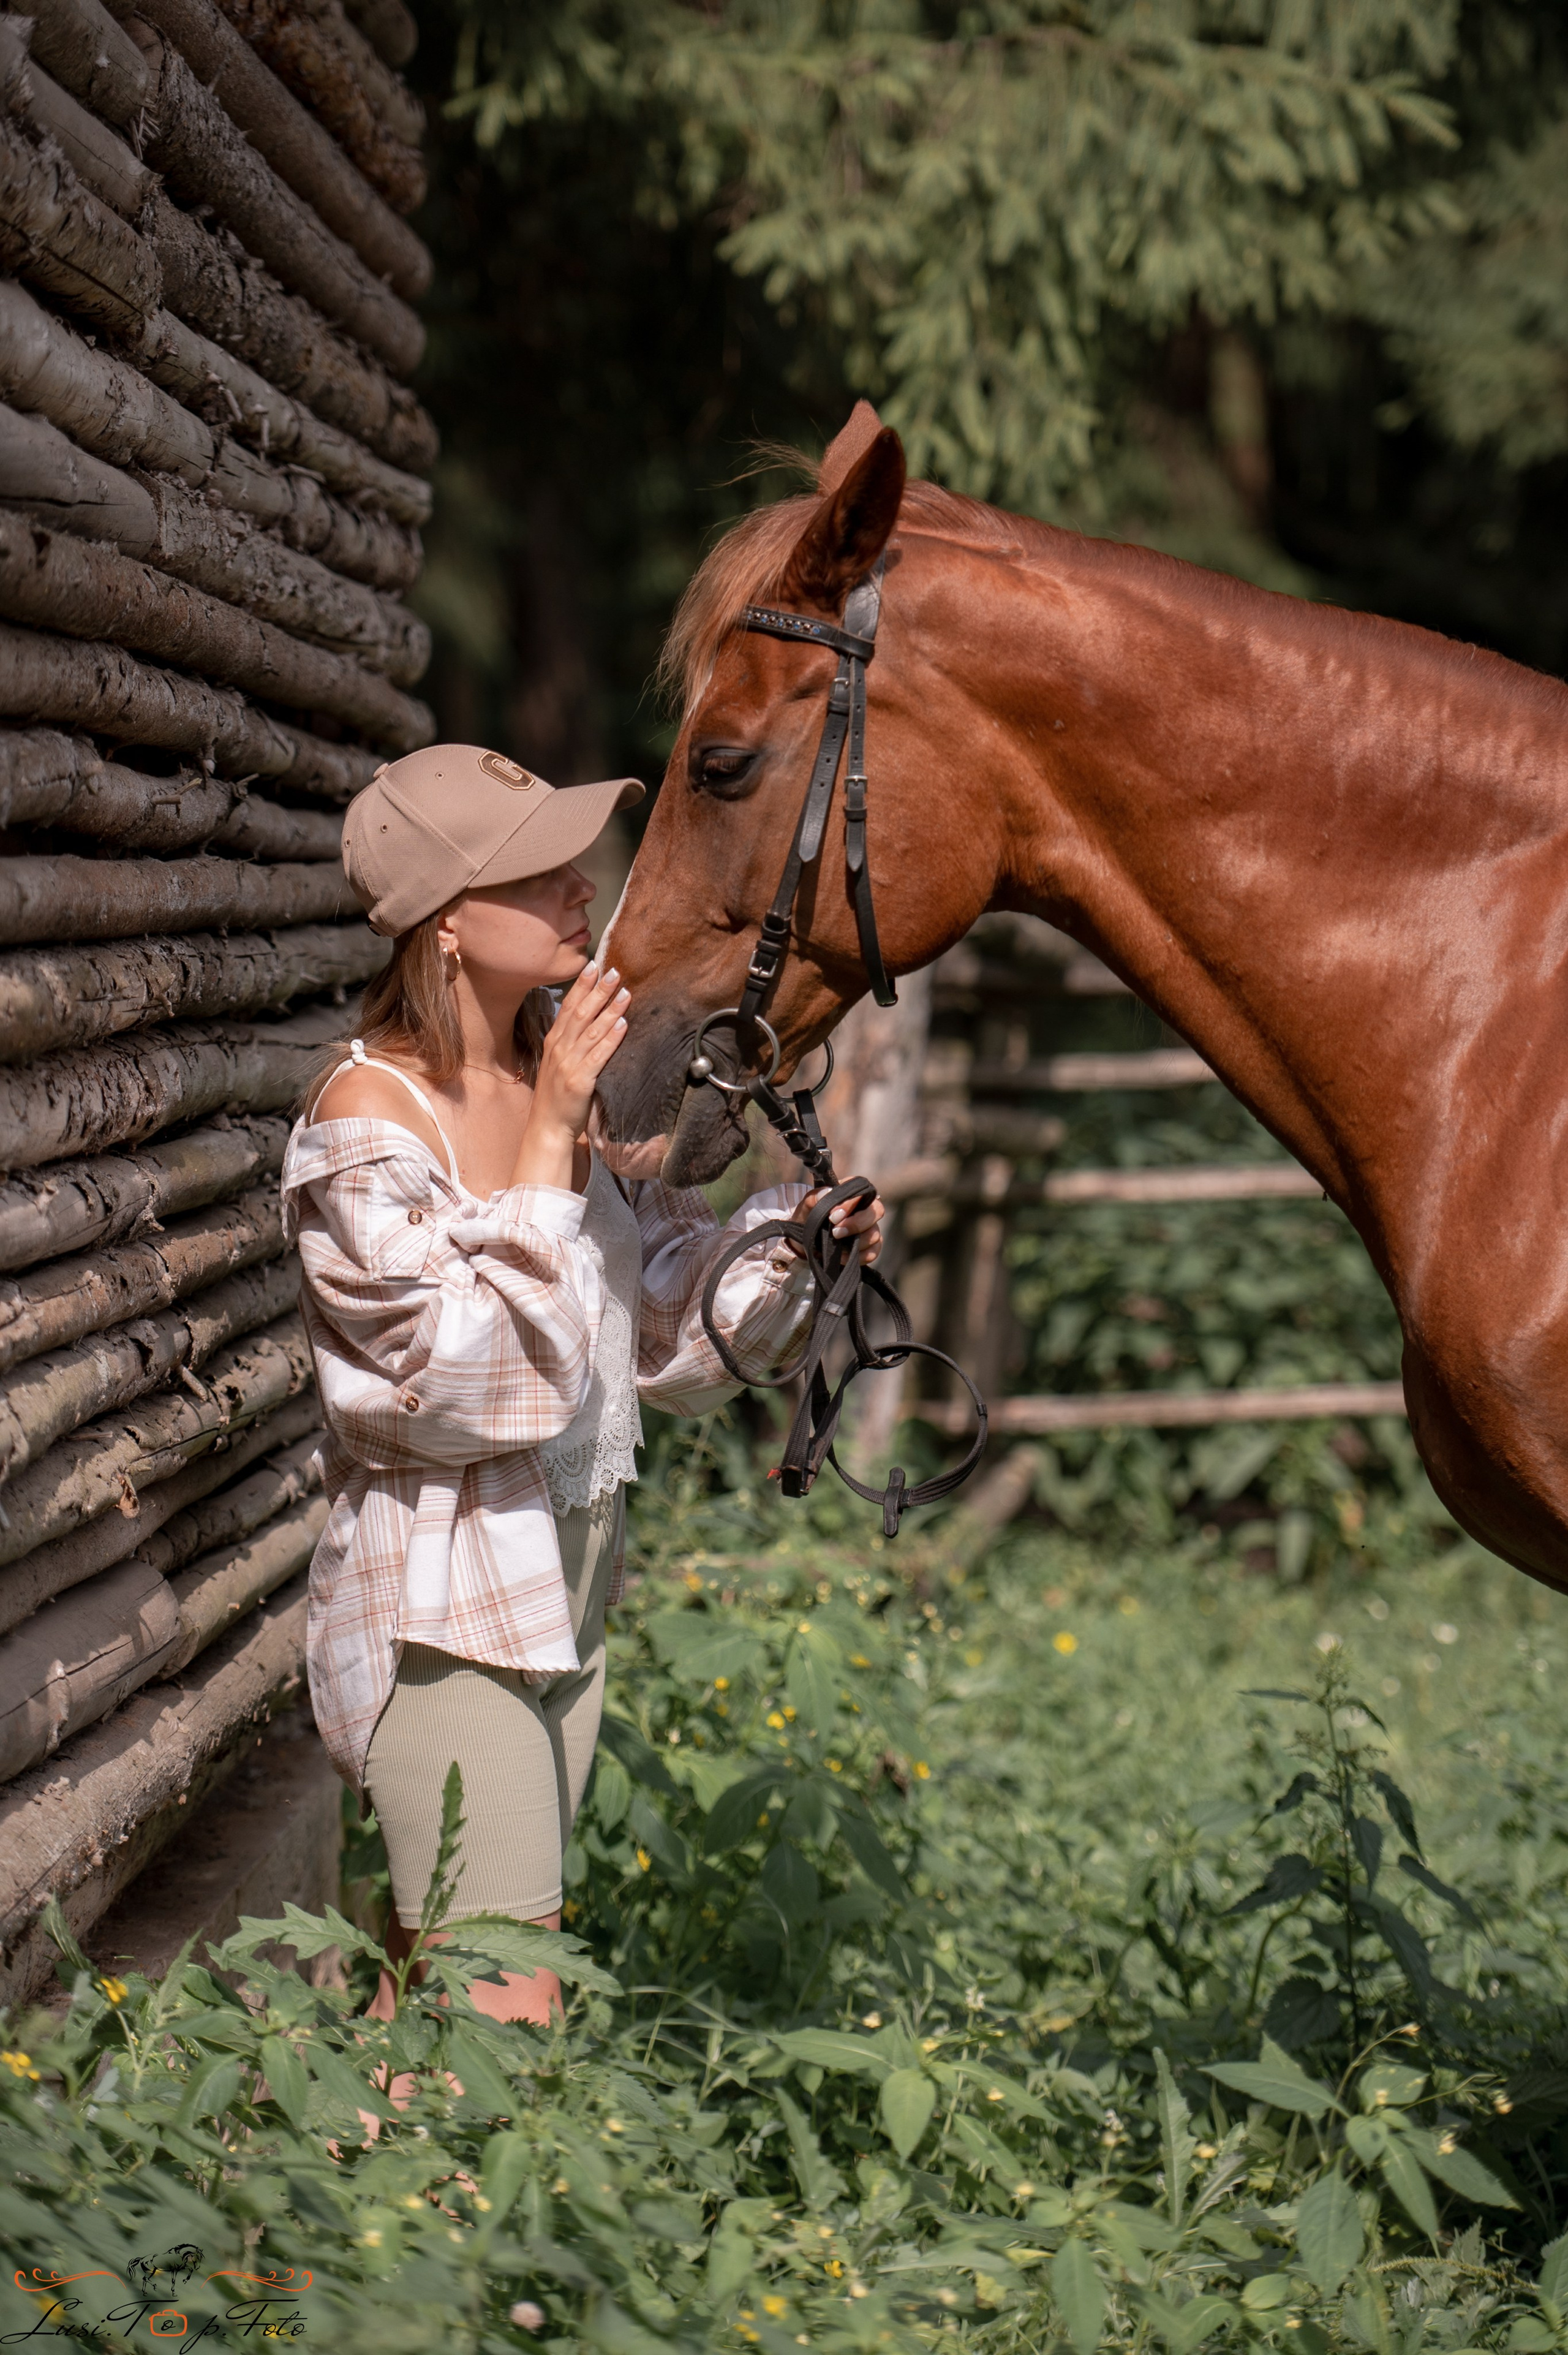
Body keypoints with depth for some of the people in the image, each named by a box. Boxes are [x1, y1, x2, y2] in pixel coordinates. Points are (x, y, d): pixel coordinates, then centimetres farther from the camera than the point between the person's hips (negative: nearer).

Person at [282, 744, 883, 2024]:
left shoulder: (560, 1074, 3)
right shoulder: (367, 1118, -18)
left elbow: (665, 1315, 14)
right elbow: (471, 1370, -24)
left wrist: (794, 1244, -4)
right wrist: (548, 1142, -25)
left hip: (571, 1569, 8)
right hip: (443, 1592, -8)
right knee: (508, 2016, -10)